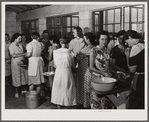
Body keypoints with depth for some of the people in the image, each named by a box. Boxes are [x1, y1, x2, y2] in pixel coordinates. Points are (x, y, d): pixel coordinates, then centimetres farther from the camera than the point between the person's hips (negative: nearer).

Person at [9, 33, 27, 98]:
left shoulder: (20, 45, 10)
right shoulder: (11, 46, -8)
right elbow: (13, 55, -16)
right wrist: (22, 54, -16)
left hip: (22, 62, 6)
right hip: (15, 63, -6)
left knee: (23, 75, 7)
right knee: (16, 77, 1)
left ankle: (23, 89, 19)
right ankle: (16, 92, 11)